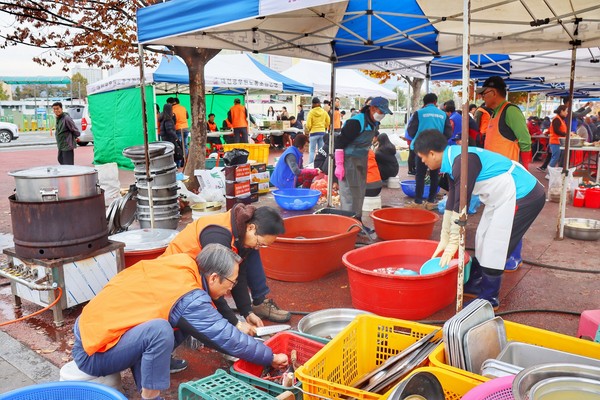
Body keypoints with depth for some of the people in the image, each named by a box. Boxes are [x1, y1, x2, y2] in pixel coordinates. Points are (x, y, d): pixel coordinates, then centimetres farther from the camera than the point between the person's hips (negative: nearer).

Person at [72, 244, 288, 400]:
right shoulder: (190, 300, -25)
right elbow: (227, 338, -16)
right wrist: (271, 358, -4)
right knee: (159, 329, -32)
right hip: (93, 354, -8)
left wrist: (235, 325, 13)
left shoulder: (182, 264, -4)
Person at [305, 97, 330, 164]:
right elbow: (328, 122, 8)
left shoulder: (311, 112, -9)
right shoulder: (324, 111, 1)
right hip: (322, 132, 4)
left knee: (312, 151, 3)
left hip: (313, 133, -3)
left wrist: (309, 130, 8)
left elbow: (308, 125, -12)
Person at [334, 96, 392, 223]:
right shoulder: (356, 122, -22)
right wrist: (339, 165, -23)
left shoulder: (374, 123, 5)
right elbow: (339, 143, -22)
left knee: (360, 193, 15)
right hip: (349, 160, -9)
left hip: (362, 161, 9)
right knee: (350, 194, -6)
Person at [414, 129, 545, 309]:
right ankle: (474, 285, 30)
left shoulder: (462, 161, -26)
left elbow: (461, 206, -25)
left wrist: (452, 244, -18)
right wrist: (444, 239, 9)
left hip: (523, 196, -10)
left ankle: (489, 298, 11)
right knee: (483, 240, 16)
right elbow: (451, 203, 7)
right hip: (504, 196, 10)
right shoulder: (453, 160, 4)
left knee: (494, 247, -4)